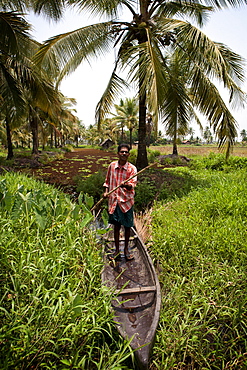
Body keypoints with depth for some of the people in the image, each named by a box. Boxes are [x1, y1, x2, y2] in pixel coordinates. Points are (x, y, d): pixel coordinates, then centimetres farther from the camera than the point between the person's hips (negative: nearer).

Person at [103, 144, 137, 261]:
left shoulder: (132, 168, -5)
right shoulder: (112, 166, 4)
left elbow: (133, 184, -15)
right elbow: (107, 181, 16)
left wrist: (126, 185, -36)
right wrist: (106, 192, 1)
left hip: (126, 201, -2)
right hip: (114, 200, 2)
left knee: (127, 226, 9)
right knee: (116, 226, 11)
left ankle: (126, 250, 29)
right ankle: (117, 250, 26)